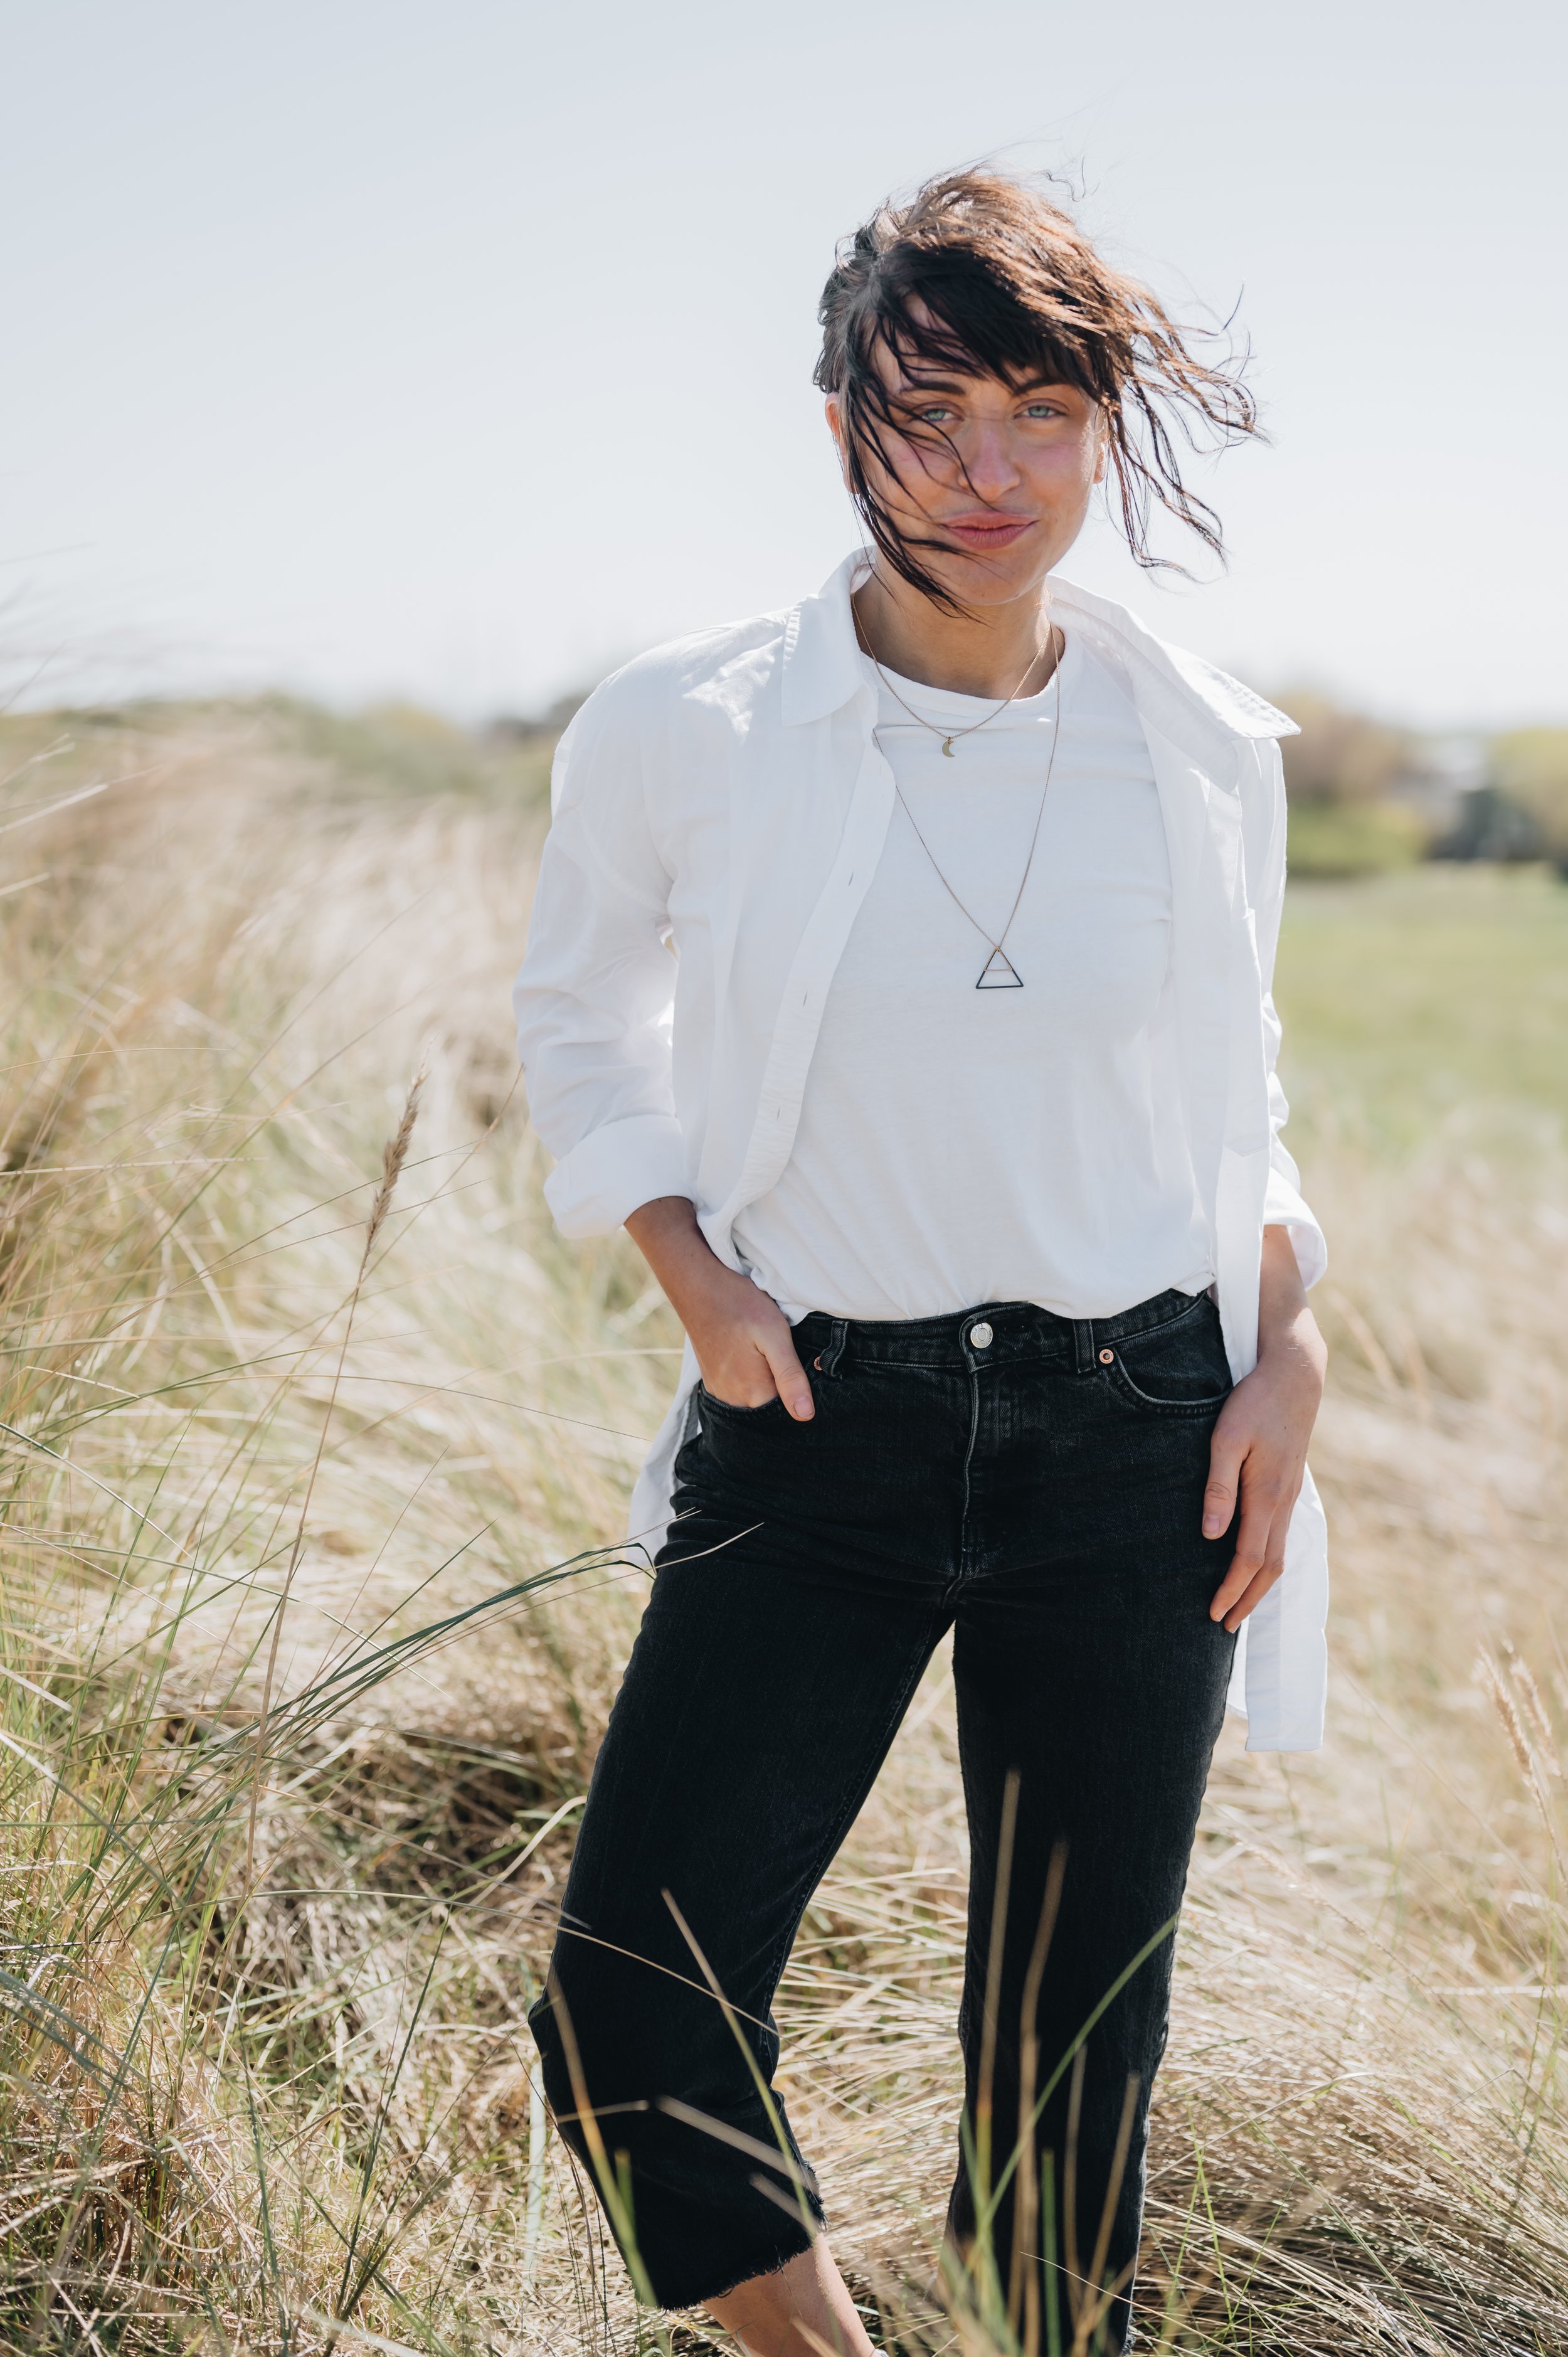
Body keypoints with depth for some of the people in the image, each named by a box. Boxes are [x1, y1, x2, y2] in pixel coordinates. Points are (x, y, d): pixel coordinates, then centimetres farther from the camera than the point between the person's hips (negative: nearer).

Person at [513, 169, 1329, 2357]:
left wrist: (1285, 1359, 4)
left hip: (1132, 1440, 1)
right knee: (631, 2030, -10)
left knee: (1074, 2048, 10)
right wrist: (691, 1273, -3)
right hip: (815, 1439, -1)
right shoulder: (684, 734, -7)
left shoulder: (1204, 751, 0)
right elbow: (581, 1019, 10)